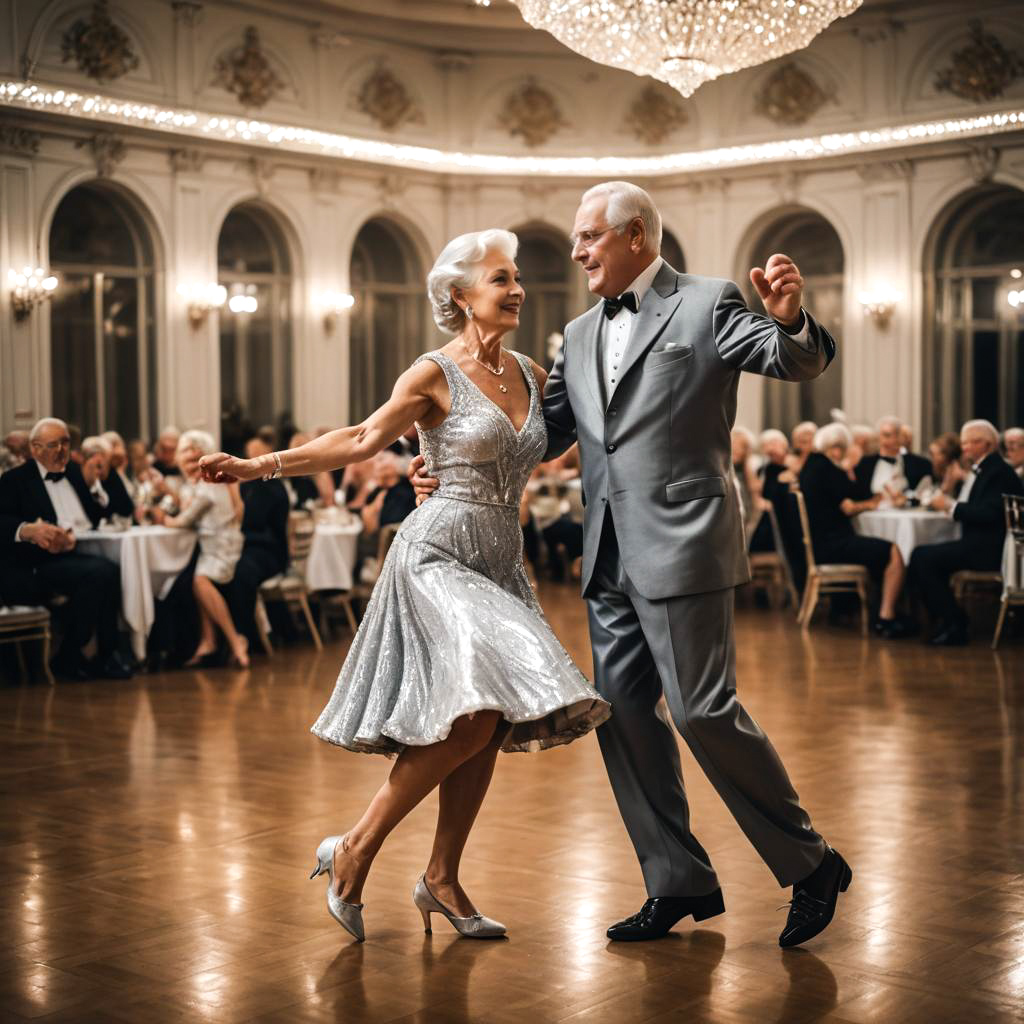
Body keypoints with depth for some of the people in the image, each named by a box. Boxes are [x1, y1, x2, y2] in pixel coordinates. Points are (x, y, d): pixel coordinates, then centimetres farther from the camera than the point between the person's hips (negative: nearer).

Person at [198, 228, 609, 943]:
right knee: (474, 713, -21)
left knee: (491, 723, 4)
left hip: (500, 563, 7)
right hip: (438, 554, -7)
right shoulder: (434, 376, -5)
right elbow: (362, 440, -2)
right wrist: (260, 466, -6)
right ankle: (355, 850, -7)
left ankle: (442, 878, 18)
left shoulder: (532, 375, 11)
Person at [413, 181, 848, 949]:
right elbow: (544, 430, 21)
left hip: (682, 546, -8)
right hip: (611, 559, 8)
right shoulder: (582, 334, 17)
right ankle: (679, 884, 20)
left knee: (704, 711, -8)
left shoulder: (705, 304, -3)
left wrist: (792, 319, -36)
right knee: (622, 715, 8)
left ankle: (812, 865, 9)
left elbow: (800, 363, -13)